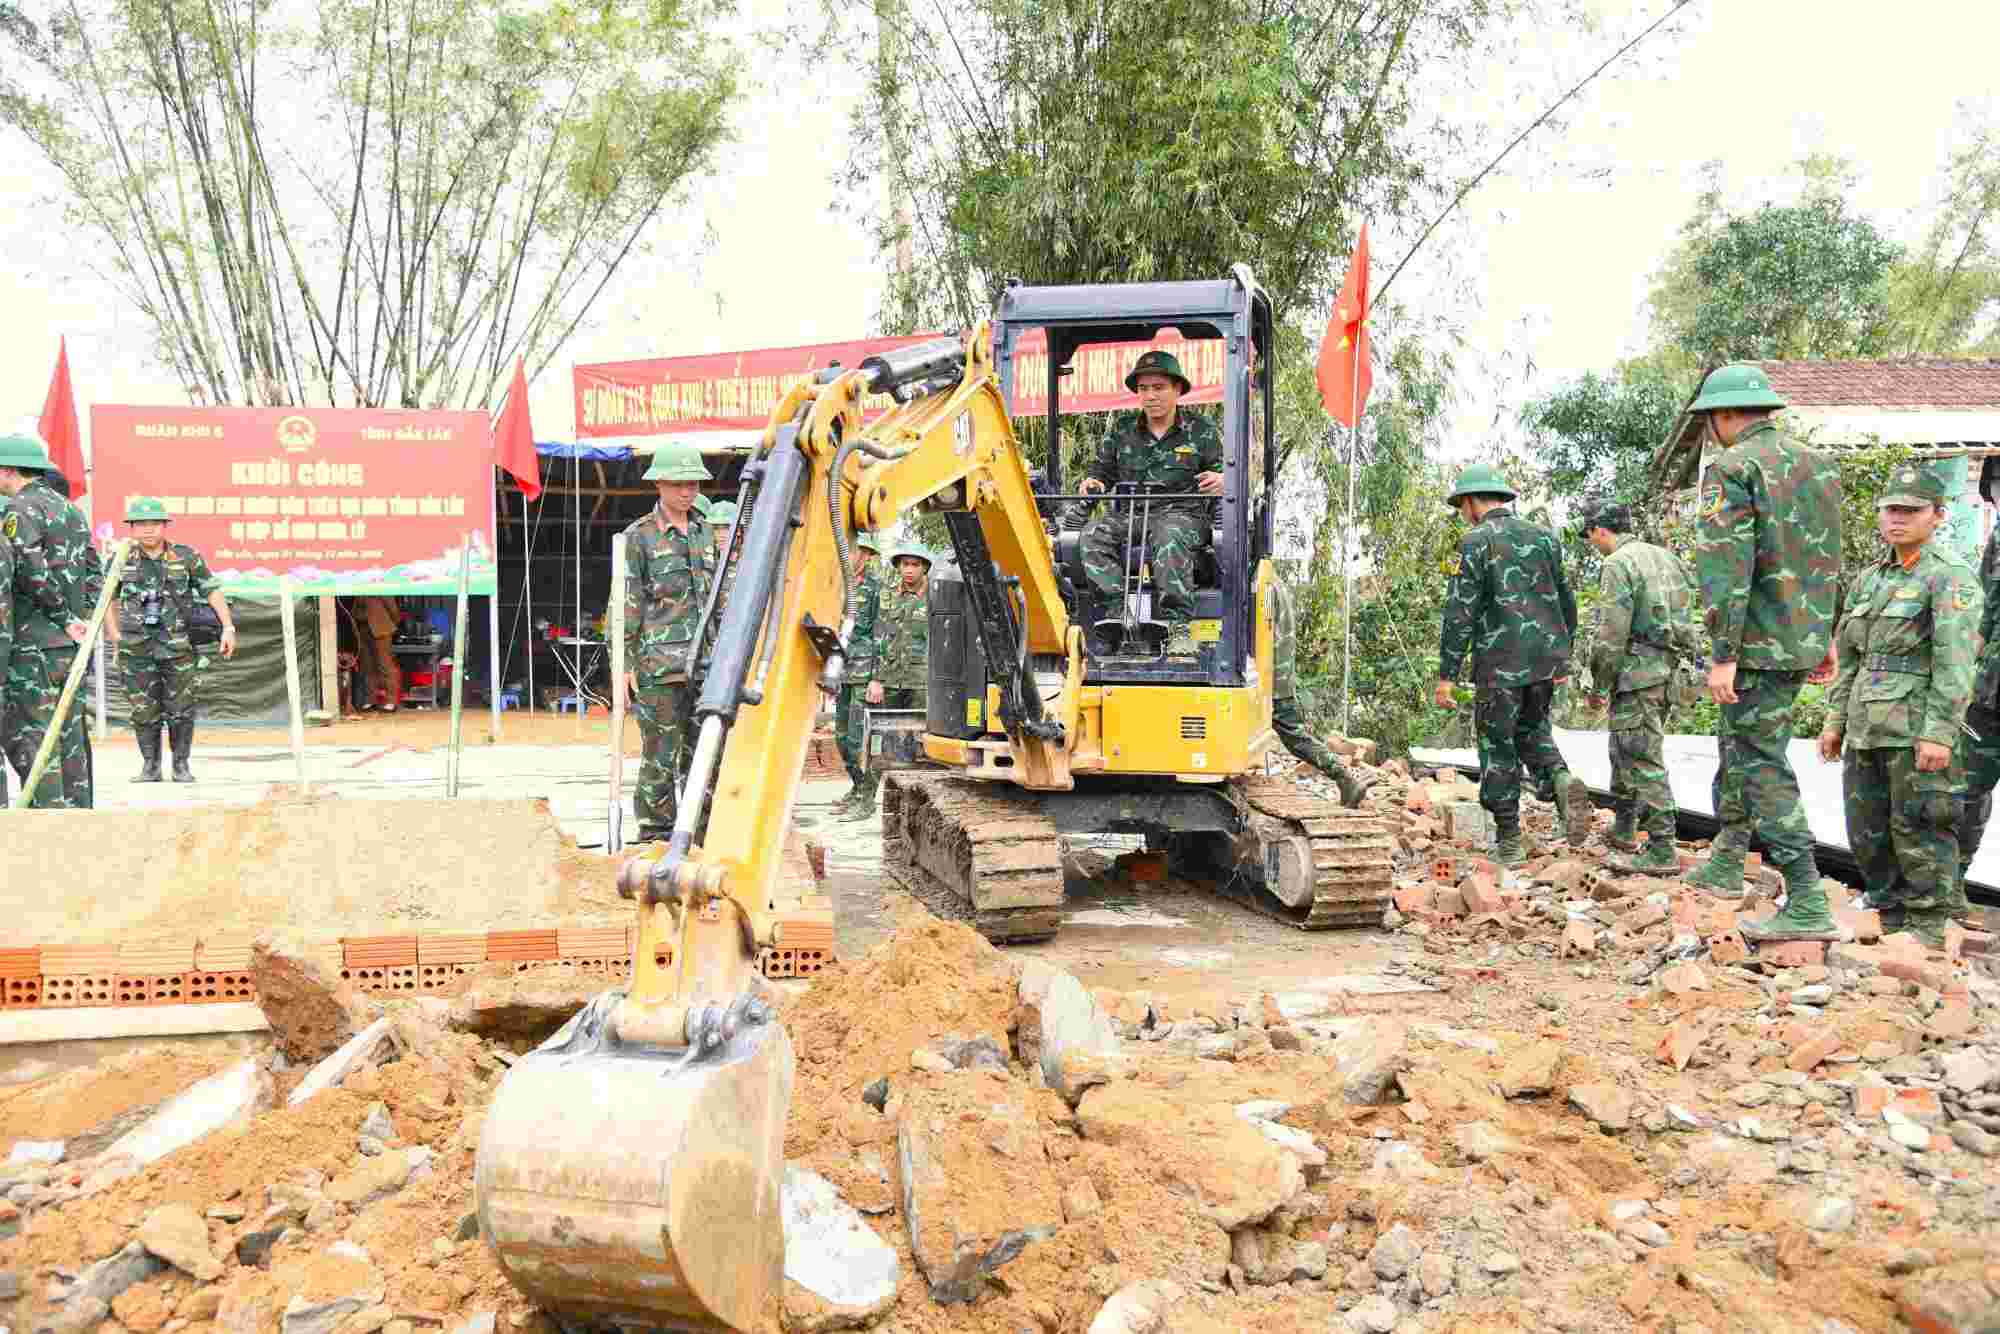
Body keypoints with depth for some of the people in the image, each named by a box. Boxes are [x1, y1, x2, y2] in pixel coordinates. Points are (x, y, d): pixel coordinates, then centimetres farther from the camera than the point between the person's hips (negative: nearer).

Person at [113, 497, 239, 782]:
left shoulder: (187, 557, 0)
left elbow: (212, 591, 0)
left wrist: (228, 627, -9)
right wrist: (115, 635, 12)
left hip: (179, 647, -1)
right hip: (137, 649, 1)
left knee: (180, 710, 3)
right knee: (144, 711, 4)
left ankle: (181, 765, 16)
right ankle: (150, 766, 17)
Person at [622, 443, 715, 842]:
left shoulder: (703, 530, 14)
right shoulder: (639, 535, -3)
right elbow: (628, 603, -5)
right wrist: (627, 662, -9)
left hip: (702, 661, 5)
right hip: (659, 662, -5)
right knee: (661, 753, -4)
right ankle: (655, 837, 6)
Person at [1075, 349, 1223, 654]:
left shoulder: (1201, 430, 11)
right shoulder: (1122, 429, 18)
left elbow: (1221, 473, 10)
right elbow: (1104, 468, 24)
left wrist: (1221, 481, -15)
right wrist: (1093, 481, -1)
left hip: (1181, 513, -3)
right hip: (1127, 513, 3)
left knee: (1170, 537, -40)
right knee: (1093, 535, -29)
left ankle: (1179, 625, -42)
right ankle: (1111, 620, -36)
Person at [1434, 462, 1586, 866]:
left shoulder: (1477, 542, -8)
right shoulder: (1542, 537, 11)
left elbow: (1460, 612, -13)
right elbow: (1565, 601, 16)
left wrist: (1447, 674, -11)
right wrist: (1563, 654, 27)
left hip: (1500, 664, -6)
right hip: (1546, 659, 6)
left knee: (1498, 747, 5)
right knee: (1531, 729, 23)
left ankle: (1508, 842, 8)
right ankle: (1561, 780, -5)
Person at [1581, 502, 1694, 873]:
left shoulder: (1618, 564, -12)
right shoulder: (1665, 557, 15)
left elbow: (1612, 634, -17)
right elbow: (1682, 617, 16)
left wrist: (1599, 684, -7)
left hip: (1637, 672, -9)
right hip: (1667, 669, 9)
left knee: (1643, 760, -6)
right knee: (1625, 751, 20)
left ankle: (1662, 852, -6)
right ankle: (1623, 829, 29)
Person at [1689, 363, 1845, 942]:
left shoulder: (1731, 468, -13)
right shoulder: (1818, 464, 13)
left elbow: (1726, 567, -20)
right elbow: (1831, 558, 17)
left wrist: (1723, 654, -20)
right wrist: (1827, 633, 24)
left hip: (1758, 643, -8)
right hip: (1806, 636, 8)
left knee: (1763, 765, -5)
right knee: (1737, 742, 22)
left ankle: (1807, 906, -7)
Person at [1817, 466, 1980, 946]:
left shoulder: (1950, 580, -6)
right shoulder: (1868, 580, 15)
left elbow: (1954, 665, -14)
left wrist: (1938, 733, -20)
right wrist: (1836, 720, 15)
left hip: (1916, 731, -7)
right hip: (1865, 730, 7)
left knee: (1918, 832, -2)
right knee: (1866, 831, 13)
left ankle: (1926, 927, 8)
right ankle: (1887, 912, 28)